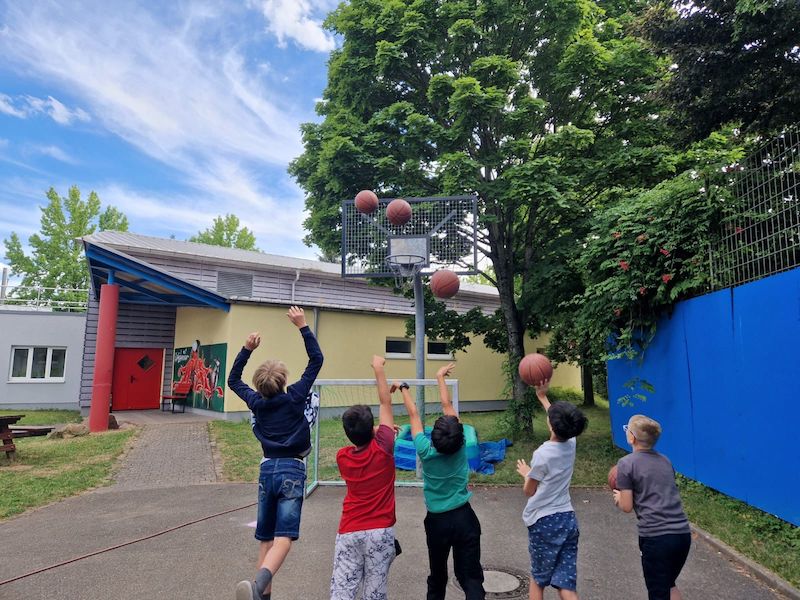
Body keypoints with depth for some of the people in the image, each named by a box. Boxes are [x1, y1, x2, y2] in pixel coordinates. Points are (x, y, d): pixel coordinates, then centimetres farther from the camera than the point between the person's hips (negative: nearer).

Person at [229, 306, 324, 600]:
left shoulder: (256, 402, 3)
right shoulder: (295, 396, -6)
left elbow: (233, 380, 22)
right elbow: (316, 359, -4)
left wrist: (247, 349, 14)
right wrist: (303, 326, -4)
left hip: (267, 470, 4)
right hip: (291, 470, -4)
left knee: (265, 538, 15)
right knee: (283, 537, -11)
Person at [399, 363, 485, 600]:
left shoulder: (425, 451, -16)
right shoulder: (460, 447, -13)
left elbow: (414, 415, -2)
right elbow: (447, 405, -4)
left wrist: (404, 389, 12)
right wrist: (440, 377, 6)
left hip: (437, 521, 0)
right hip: (464, 517, 0)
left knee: (437, 576, 18)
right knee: (471, 577, 2)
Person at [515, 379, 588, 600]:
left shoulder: (542, 454, -18)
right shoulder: (571, 444, -1)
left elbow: (529, 491, -6)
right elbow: (560, 419, 21)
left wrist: (526, 473, 13)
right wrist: (542, 396, 27)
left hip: (544, 521, -5)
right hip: (568, 519, 5)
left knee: (538, 578, 15)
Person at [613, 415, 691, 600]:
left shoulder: (626, 463, -6)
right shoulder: (665, 461, 12)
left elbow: (627, 506, -4)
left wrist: (618, 498, 17)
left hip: (656, 536, -6)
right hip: (683, 533, 6)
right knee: (669, 585, 27)